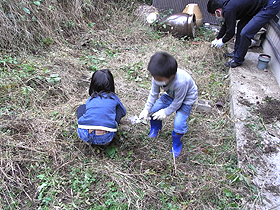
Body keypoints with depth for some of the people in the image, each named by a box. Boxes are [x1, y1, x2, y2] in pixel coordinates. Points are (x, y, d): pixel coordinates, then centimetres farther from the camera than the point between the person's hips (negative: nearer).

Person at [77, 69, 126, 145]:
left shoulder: (89, 99, 17)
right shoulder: (114, 98, 13)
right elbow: (123, 112, 32)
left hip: (85, 135, 2)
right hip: (105, 139, -2)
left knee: (81, 108, 28)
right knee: (118, 110, 18)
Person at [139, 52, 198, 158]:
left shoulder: (180, 82, -45)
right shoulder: (157, 77, -27)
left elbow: (177, 102, -29)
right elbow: (153, 94, -11)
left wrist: (165, 112, -19)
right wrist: (146, 109, -17)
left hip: (186, 99, -6)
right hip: (171, 95, 6)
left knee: (179, 123, -19)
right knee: (153, 110, -1)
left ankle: (176, 144, 12)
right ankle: (155, 129, 31)